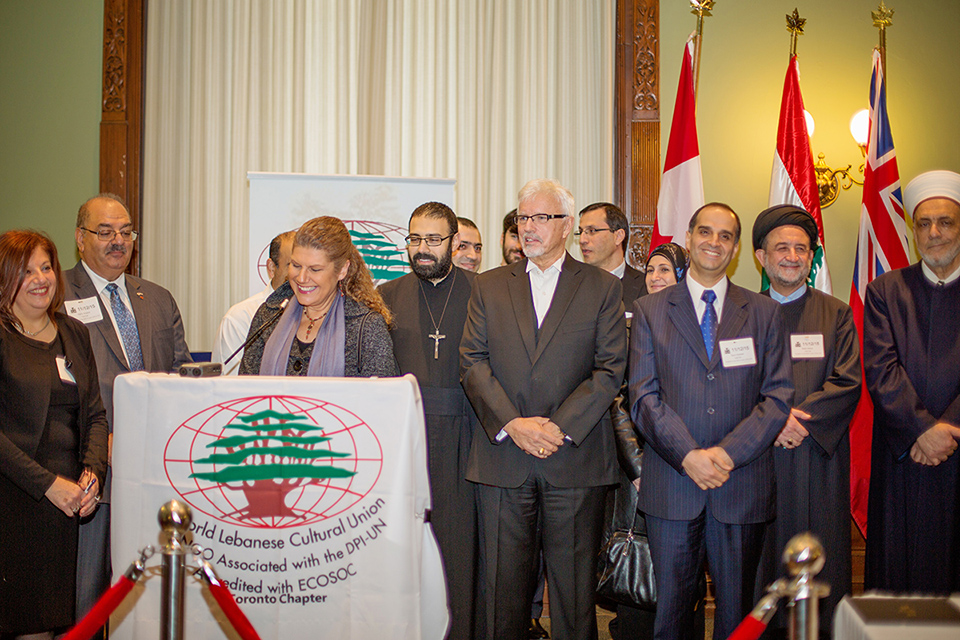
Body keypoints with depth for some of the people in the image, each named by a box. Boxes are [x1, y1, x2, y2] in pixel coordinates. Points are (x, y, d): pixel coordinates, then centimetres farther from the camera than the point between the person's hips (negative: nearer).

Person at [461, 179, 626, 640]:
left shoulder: (602, 288, 6)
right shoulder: (488, 287, 11)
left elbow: (610, 369, -2)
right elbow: (472, 363, 3)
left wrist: (561, 427, -12)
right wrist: (511, 424, -11)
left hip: (576, 458, -1)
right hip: (502, 456, 2)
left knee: (573, 581, 6)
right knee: (503, 582, 8)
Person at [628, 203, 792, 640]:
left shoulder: (765, 313, 9)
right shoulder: (649, 311, 7)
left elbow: (779, 395, 2)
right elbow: (643, 395, -1)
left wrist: (729, 452, -11)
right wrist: (688, 455, -14)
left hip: (742, 485, 1)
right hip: (671, 485, -1)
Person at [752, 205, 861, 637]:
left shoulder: (837, 315, 9)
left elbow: (847, 383, -2)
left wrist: (800, 419, -15)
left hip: (819, 457, 0)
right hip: (759, 458, 0)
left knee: (821, 558, 2)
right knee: (763, 554, 3)